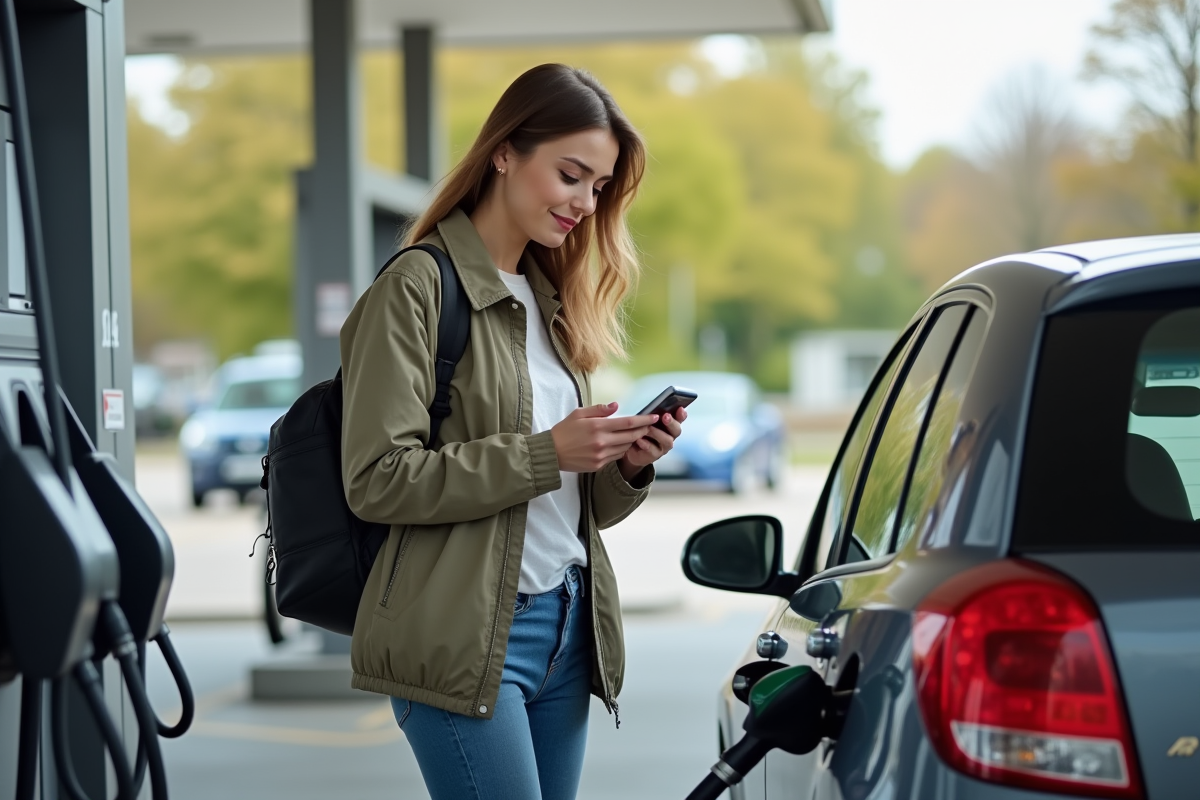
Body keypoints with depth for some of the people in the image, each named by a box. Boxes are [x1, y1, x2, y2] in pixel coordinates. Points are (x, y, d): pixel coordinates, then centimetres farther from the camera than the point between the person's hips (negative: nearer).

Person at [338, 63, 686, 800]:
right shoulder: (417, 290, -7)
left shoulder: (552, 300, 17)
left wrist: (629, 466, -1)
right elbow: (378, 481, -15)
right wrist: (545, 453, -18)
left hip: (567, 627, 8)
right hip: (464, 642, -7)